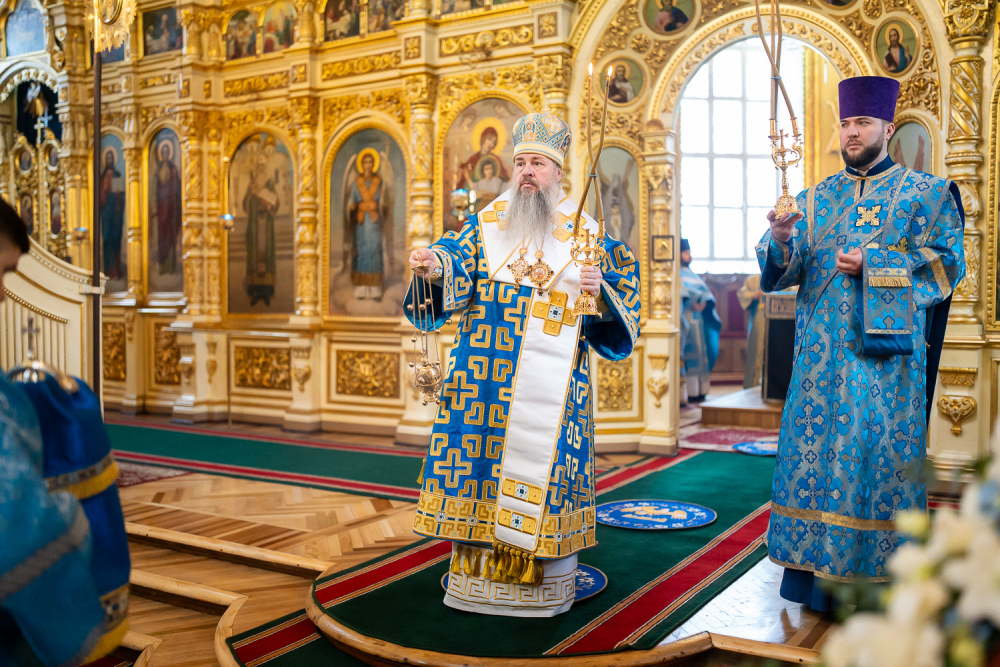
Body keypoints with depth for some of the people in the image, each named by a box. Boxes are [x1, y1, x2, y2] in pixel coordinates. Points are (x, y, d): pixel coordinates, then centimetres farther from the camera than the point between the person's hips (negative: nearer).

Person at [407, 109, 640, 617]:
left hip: (551, 380, -1)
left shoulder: (584, 231, 8)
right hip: (486, 376, 2)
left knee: (542, 459, -1)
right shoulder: (487, 221, 10)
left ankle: (542, 584, 13)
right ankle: (480, 574, 14)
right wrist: (436, 264, -29)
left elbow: (623, 285, 8)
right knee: (480, 454, 0)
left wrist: (602, 290, -14)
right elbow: (460, 257, -6)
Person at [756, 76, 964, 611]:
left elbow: (948, 262, -3)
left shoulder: (925, 193, 7)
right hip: (822, 352, 3)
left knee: (877, 453, -3)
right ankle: (816, 567, 13)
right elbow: (782, 268, 4)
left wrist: (873, 265, -13)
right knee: (814, 450, 2)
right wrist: (780, 240, -19)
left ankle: (875, 571, 8)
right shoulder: (816, 199, 13)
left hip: (886, 347, -3)